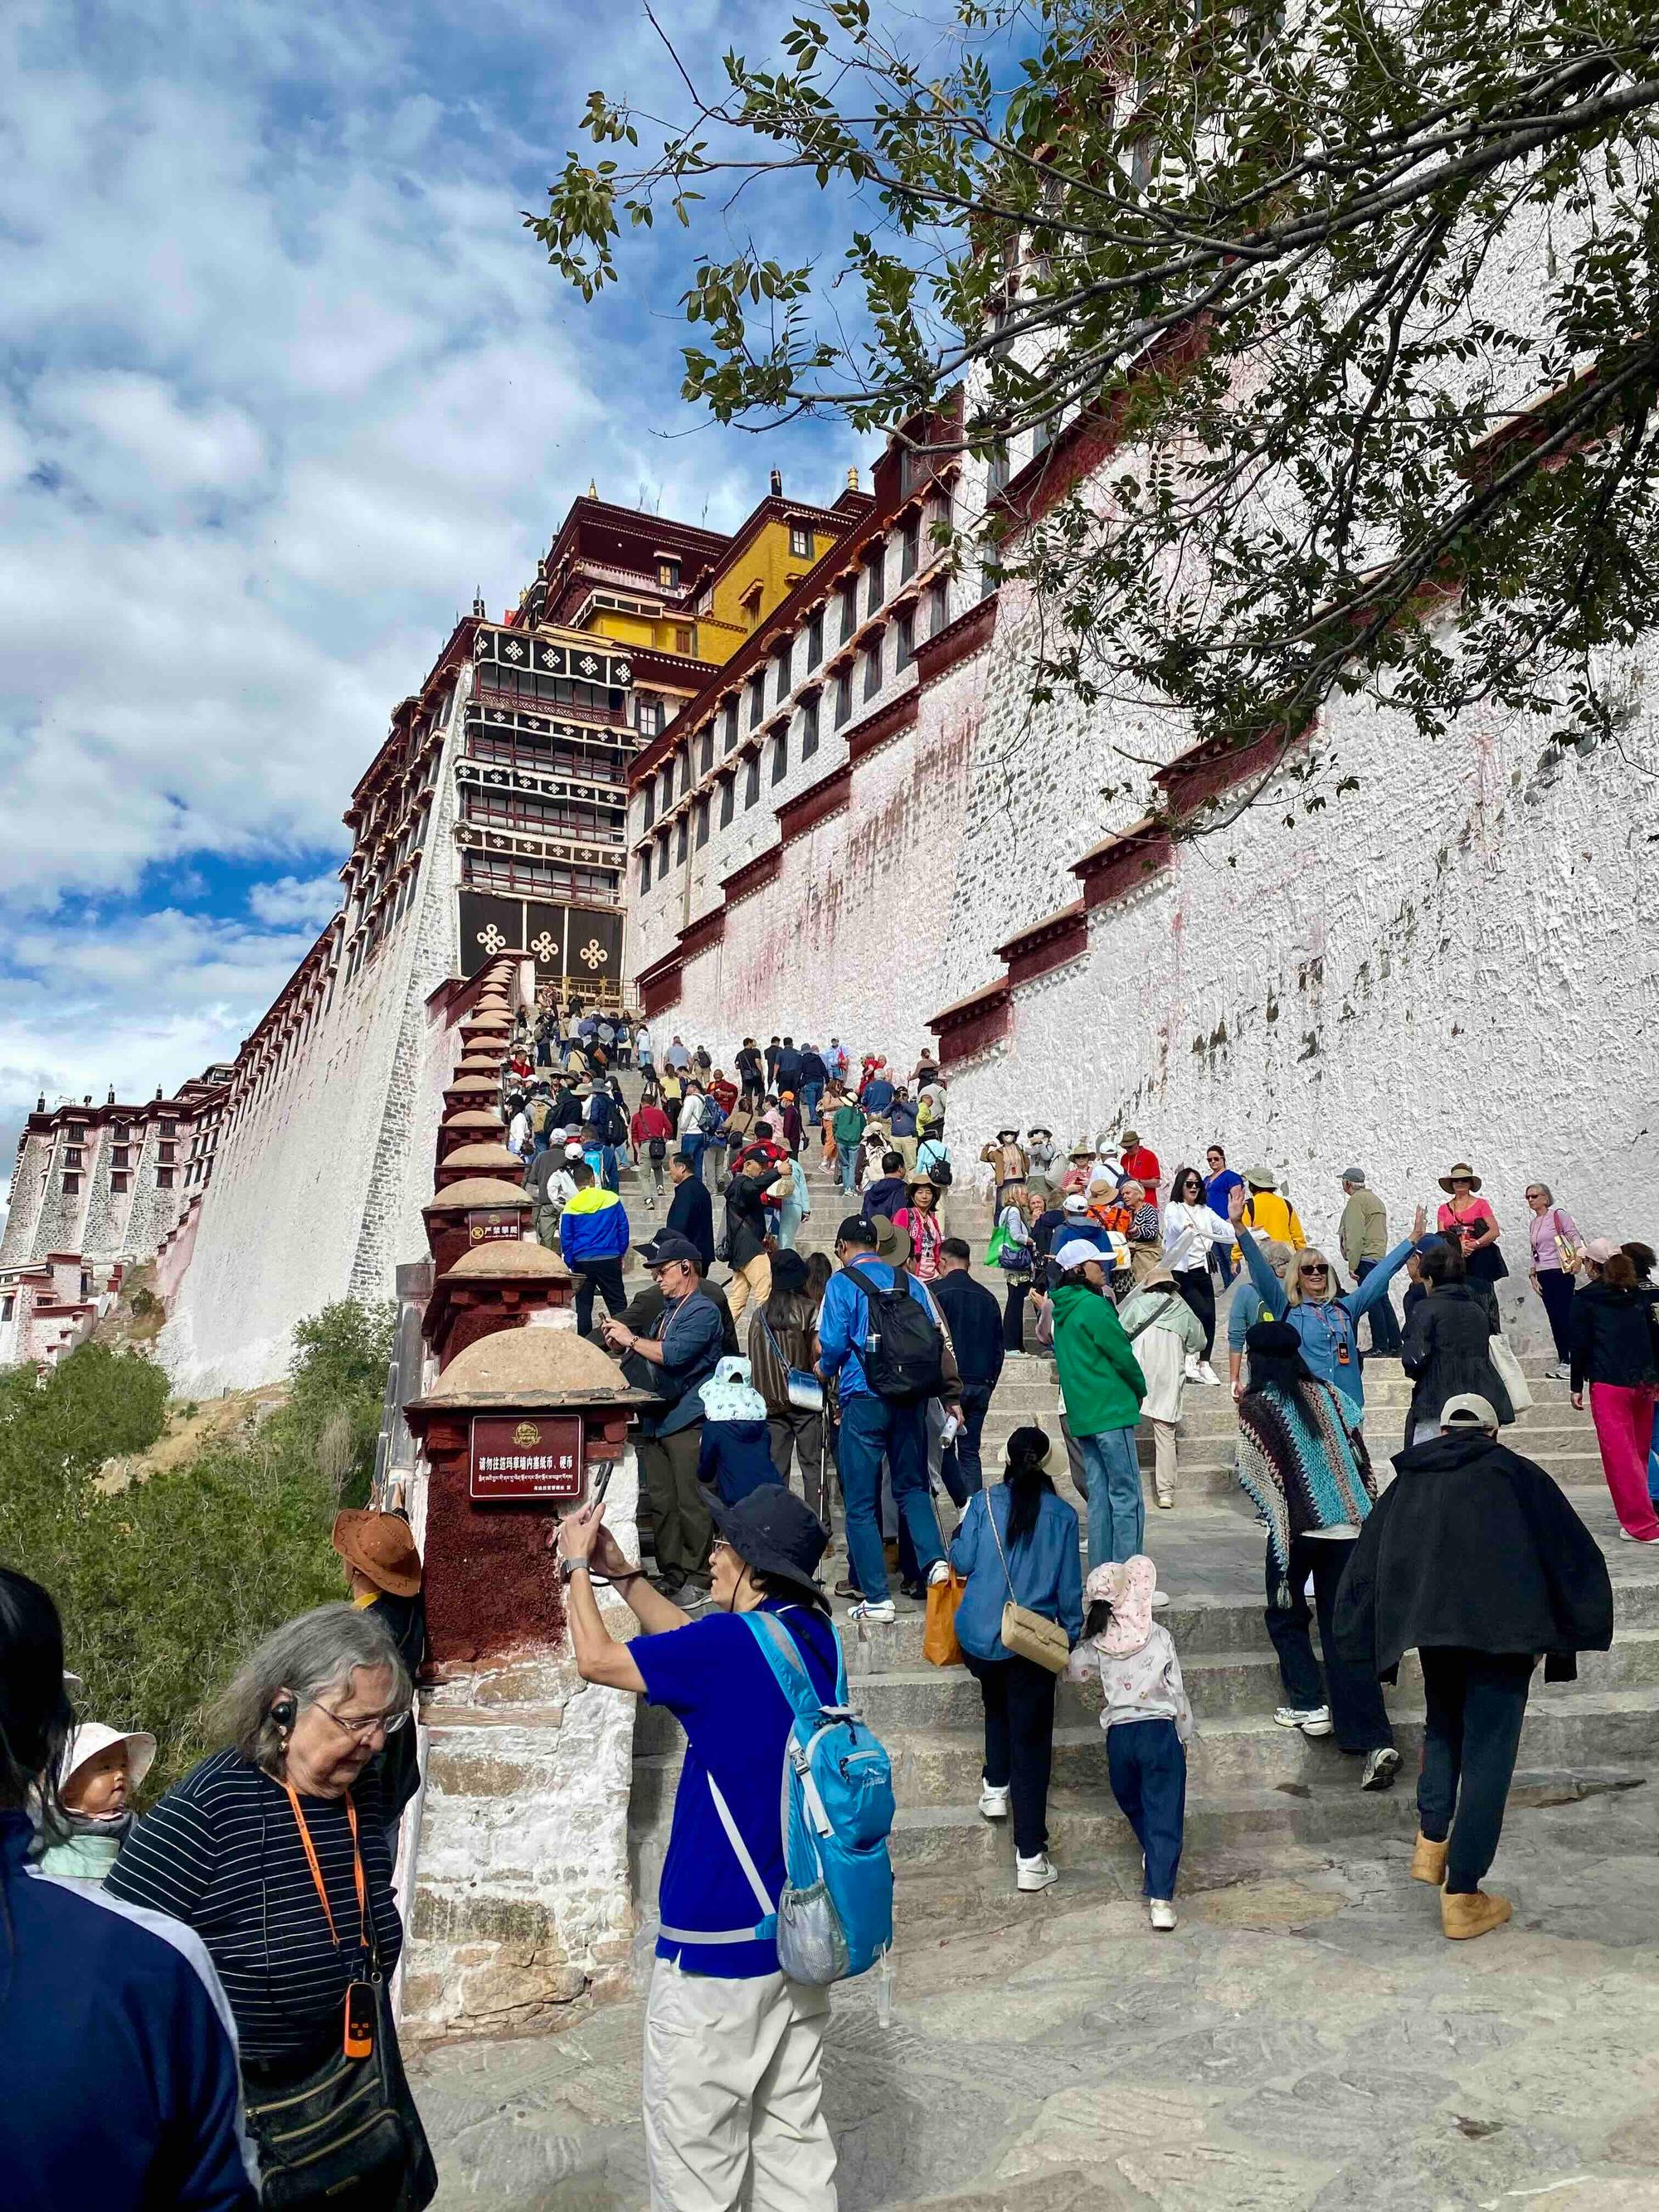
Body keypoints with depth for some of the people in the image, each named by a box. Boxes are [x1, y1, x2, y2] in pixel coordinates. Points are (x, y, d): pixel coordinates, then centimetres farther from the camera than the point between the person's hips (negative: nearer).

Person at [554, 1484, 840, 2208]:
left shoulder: (732, 1643, -22)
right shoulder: (816, 1638, 1)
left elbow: (596, 1660, -8)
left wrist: (577, 1566, 5)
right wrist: (621, 1573, 15)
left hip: (719, 1945, -8)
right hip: (799, 1932, 8)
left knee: (693, 2151, 8)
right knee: (793, 2133, 18)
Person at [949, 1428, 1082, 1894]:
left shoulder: (983, 1502, -4)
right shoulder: (1062, 1515, -4)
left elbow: (962, 1562, -4)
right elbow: (1070, 1588, 0)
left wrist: (956, 1537, 17)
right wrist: (1072, 1637, 13)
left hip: (979, 1635, 2)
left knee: (997, 1707, 32)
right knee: (1031, 1740, 4)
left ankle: (995, 1786, 33)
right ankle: (1030, 1857, 3)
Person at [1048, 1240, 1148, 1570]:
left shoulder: (1063, 1311, 14)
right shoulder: (1093, 1306, -13)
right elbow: (1122, 1356, -11)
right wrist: (1140, 1390, 6)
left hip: (1081, 1416, 9)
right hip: (1110, 1412, -9)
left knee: (1099, 1495, 12)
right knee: (1127, 1497, -6)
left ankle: (1100, 1571, 14)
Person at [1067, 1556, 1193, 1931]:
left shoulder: (1098, 1643, -1)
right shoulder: (1159, 1636, -4)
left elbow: (1072, 1671, 13)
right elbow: (1177, 1692, 0)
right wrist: (1184, 1736, 14)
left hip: (1118, 1735, 2)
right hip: (1161, 1731, -1)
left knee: (1134, 1806, 26)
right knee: (1164, 1815, 0)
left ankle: (1152, 1858, 40)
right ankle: (1160, 1899, -5)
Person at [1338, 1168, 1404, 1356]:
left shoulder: (1356, 1200, -9)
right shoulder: (1375, 1199, 22)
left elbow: (1356, 1235, -17)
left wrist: (1352, 1264, -16)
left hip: (1366, 1258, -10)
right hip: (1380, 1256, 10)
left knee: (1373, 1302, -9)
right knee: (1382, 1301, 11)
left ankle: (1380, 1346, -9)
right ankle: (1394, 1345, 12)